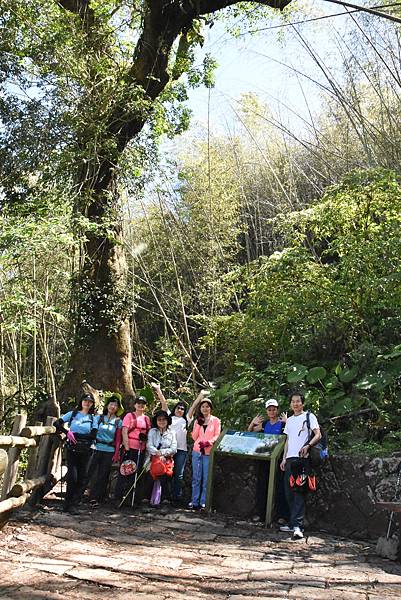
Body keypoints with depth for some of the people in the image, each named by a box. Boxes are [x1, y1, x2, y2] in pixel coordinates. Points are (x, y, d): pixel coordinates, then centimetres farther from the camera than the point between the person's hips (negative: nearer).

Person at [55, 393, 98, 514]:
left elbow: (93, 435, -5)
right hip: (72, 449, -1)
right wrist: (67, 432, -13)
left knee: (82, 478, -1)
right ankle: (68, 503, 8)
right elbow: (57, 423, 1)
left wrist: (76, 435, -11)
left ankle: (72, 504, 9)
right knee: (73, 477, -7)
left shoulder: (93, 418, 8)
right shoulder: (72, 414, 9)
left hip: (86, 451, 1)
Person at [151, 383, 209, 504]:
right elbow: (164, 403, 14)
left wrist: (201, 395, 14)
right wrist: (158, 390, 11)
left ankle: (177, 496, 4)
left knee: (179, 474, -1)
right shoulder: (169, 417, 17)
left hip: (181, 449, 0)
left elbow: (193, 406, 16)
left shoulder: (186, 420, 18)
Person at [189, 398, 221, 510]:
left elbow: (217, 436, -2)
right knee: (196, 478, 5)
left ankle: (203, 502, 2)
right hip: (197, 451, 3)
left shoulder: (216, 420, 4)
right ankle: (194, 501, 10)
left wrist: (208, 443, -17)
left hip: (209, 452, -3)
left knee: (206, 478, -3)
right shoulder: (197, 421, 14)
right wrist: (199, 425, -2)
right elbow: (194, 437, 8)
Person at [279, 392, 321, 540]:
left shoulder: (309, 416, 1)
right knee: (289, 492, 7)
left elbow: (318, 435, -7)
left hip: (301, 458, -7)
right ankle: (293, 523, 16)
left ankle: (298, 525, -17)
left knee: (299, 491, -13)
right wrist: (284, 458, 16)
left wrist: (308, 445, -24)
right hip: (290, 458, 7)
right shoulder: (289, 420, 21)